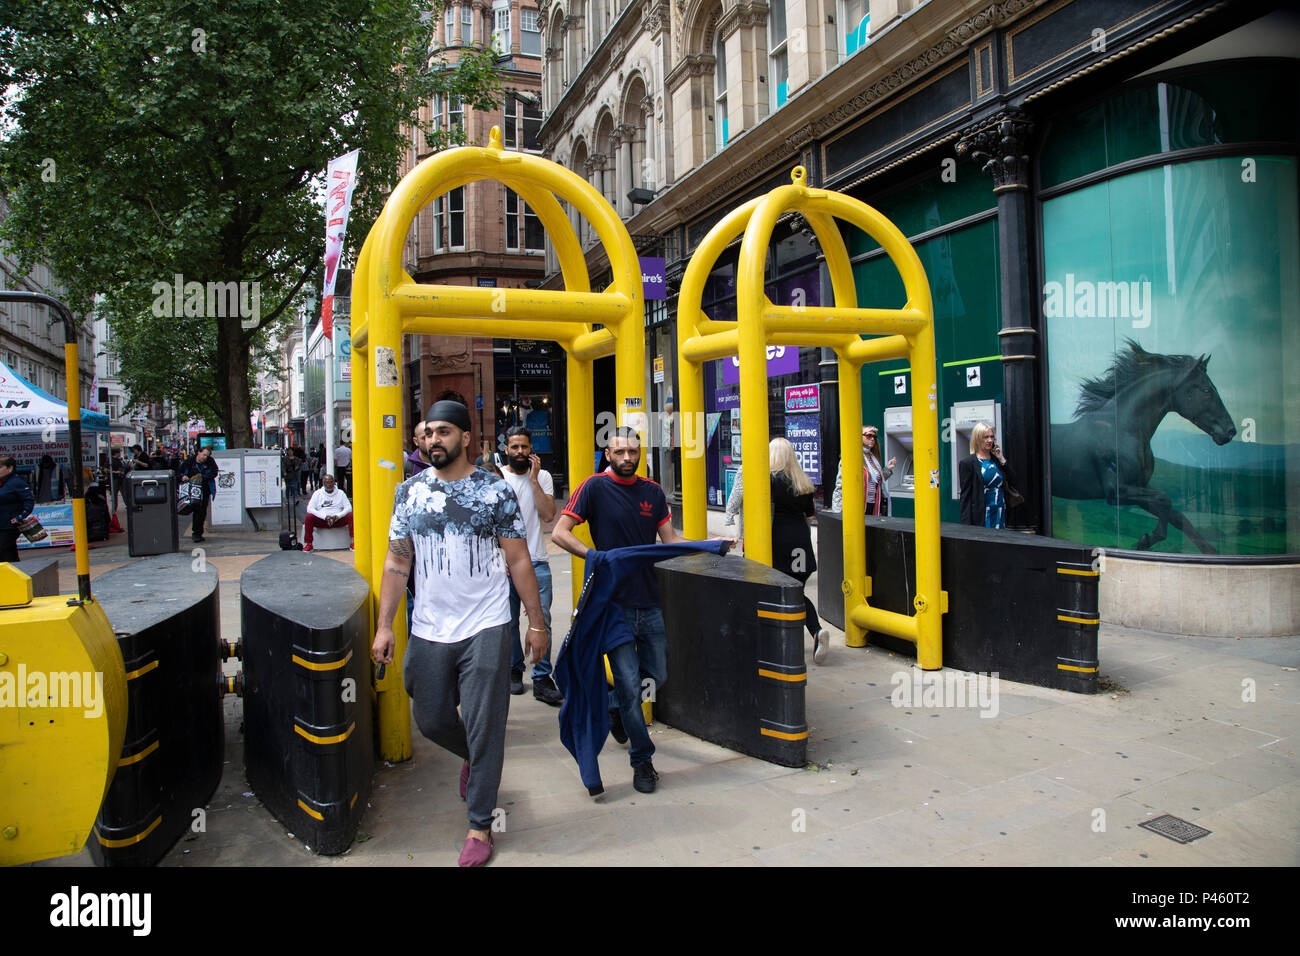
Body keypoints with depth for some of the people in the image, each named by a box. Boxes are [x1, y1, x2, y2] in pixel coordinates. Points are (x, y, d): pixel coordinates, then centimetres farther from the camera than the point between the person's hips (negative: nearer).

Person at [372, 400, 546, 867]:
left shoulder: (496, 491, -3)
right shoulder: (410, 491, 5)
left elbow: (518, 561, 0)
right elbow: (396, 561, 6)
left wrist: (536, 623, -2)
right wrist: (384, 625, 1)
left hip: (486, 628, -3)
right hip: (428, 631, 4)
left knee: (484, 730, 2)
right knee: (432, 721, 14)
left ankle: (479, 827, 19)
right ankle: (474, 759, 47)